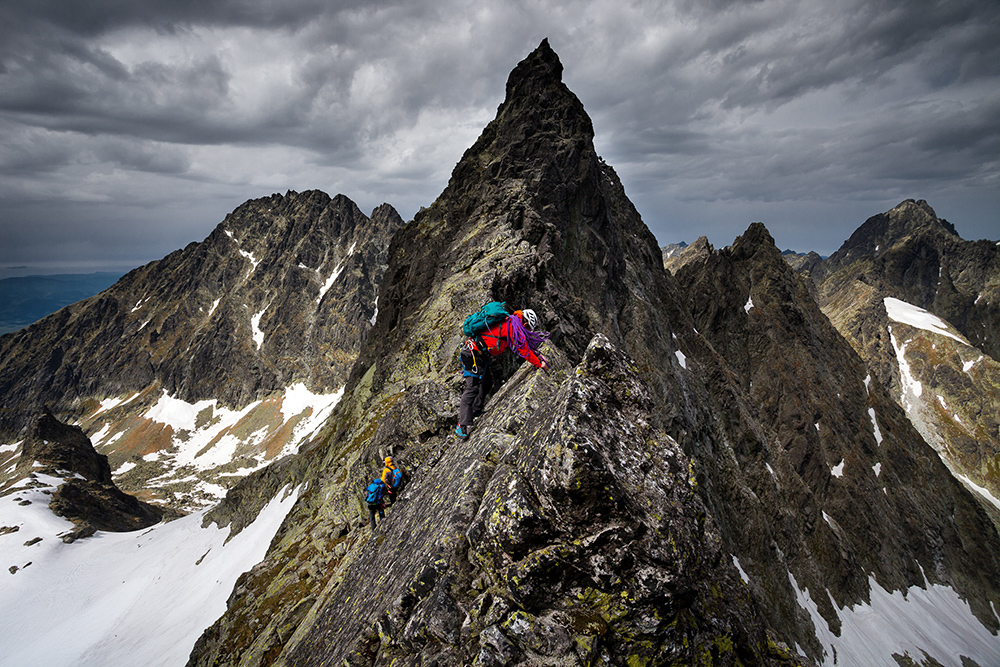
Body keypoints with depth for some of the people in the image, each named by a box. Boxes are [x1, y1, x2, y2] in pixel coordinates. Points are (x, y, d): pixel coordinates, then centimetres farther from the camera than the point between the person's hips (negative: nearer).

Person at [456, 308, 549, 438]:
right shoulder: (514, 327, -12)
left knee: (487, 381, 22)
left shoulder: (510, 323, 16)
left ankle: (476, 410, 35)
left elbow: (524, 343, 30)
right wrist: (539, 364, 6)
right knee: (472, 387, -14)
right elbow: (524, 350, -7)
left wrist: (538, 356, 31)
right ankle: (462, 426, -17)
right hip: (473, 353, -10)